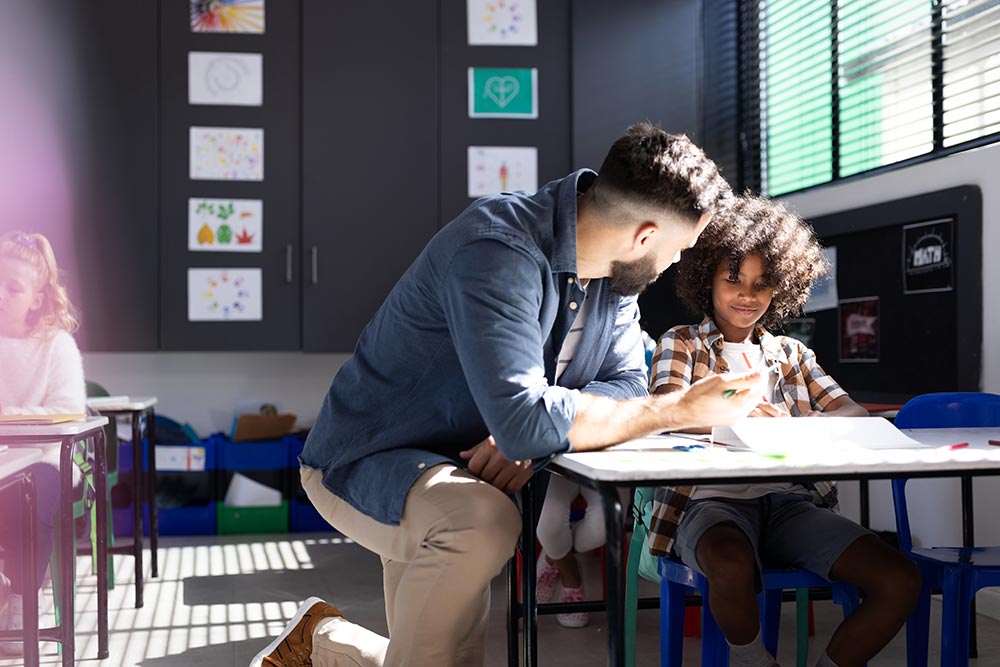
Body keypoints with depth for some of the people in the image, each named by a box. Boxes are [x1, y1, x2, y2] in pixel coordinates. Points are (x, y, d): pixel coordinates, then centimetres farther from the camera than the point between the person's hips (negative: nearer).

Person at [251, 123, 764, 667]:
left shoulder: (611, 270, -4)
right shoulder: (499, 252, -31)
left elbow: (626, 383, -4)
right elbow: (524, 420, -39)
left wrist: (529, 436, -24)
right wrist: (680, 410, -32)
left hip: (468, 473, 8)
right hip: (367, 462, -8)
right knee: (483, 520, -37)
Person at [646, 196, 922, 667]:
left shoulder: (791, 354, 22)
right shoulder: (682, 344, 11)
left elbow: (854, 415, 7)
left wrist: (795, 426, -16)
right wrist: (743, 417, -30)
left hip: (788, 501, 4)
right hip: (714, 501, -4)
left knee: (901, 582, -17)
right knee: (733, 566, -38)